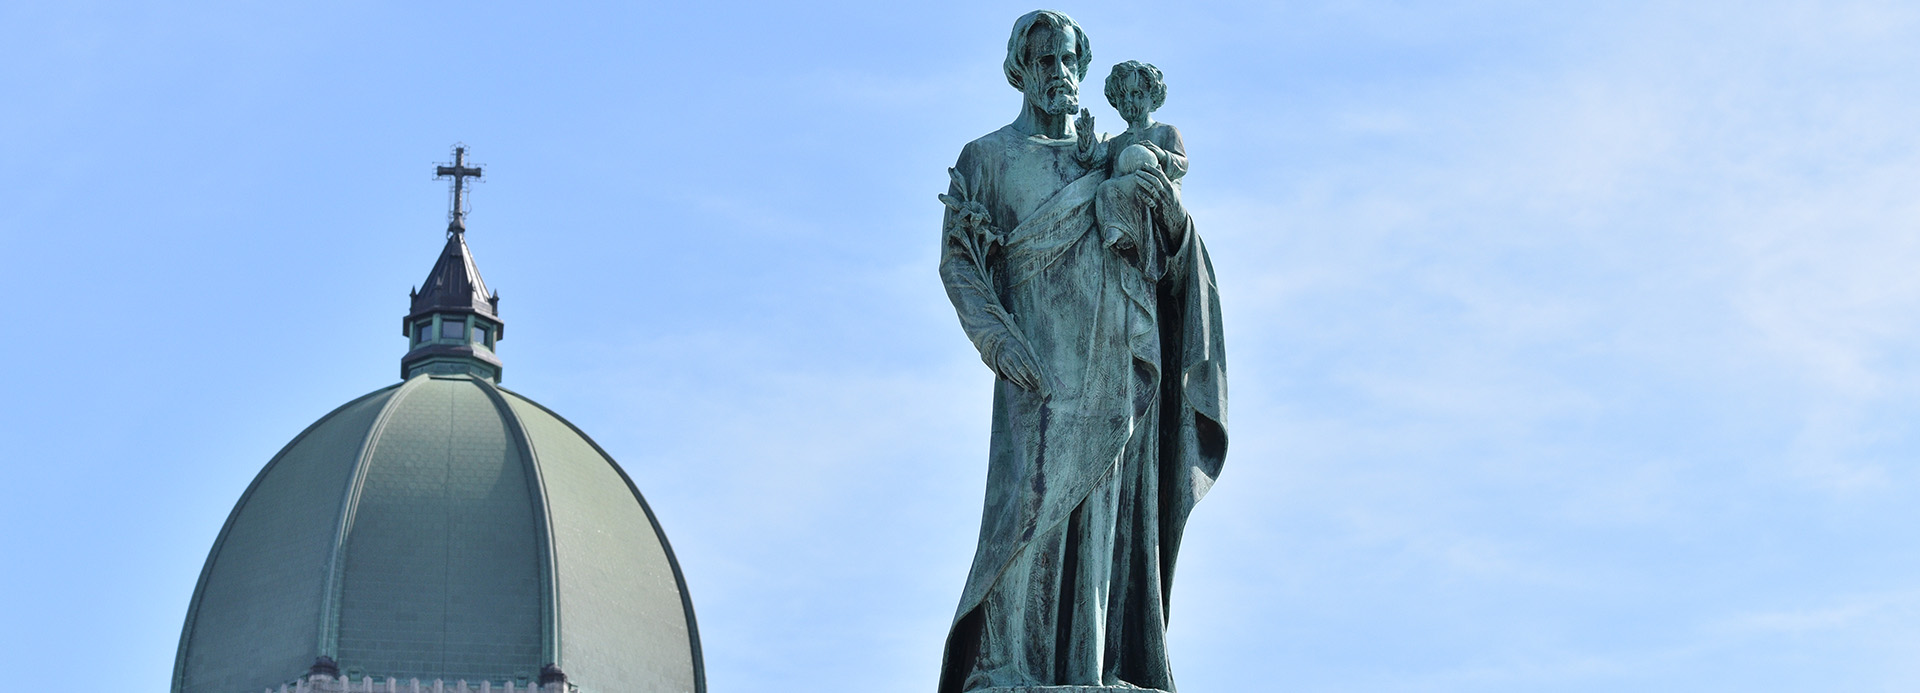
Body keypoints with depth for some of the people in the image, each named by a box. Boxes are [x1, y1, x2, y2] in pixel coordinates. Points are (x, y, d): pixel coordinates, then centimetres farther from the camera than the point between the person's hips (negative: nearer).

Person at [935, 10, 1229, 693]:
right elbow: (958, 257, 1)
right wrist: (997, 336, -14)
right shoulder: (989, 157, 12)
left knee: (1107, 512, -3)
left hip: (1119, 361, 4)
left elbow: (1168, 262, 17)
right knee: (1031, 497, -16)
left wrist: (1170, 210, -6)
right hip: (1043, 354, -4)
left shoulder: (1115, 159, 23)